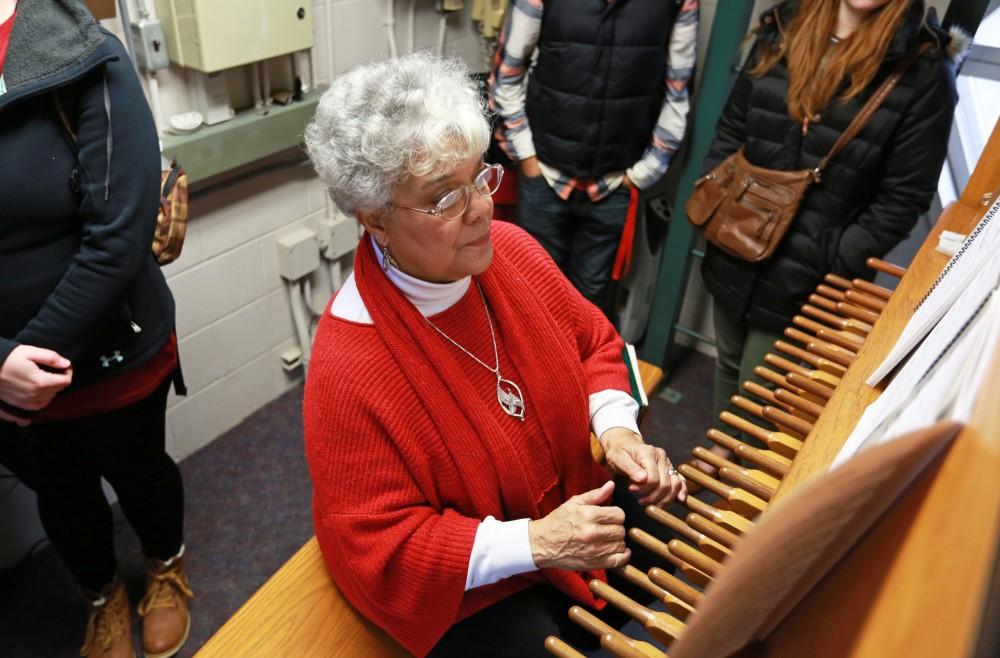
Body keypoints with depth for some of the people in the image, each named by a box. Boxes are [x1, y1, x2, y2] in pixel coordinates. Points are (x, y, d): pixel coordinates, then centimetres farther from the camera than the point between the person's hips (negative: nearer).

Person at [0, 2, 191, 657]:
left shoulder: (85, 61, -16)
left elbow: (120, 237, -21)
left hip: (115, 355, -3)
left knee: (138, 471, 19)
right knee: (58, 489, 23)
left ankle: (168, 567, 53)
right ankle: (104, 594, 53)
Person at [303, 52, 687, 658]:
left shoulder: (510, 249, -13)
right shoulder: (347, 371, -31)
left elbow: (592, 340, 3)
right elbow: (378, 545, -23)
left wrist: (618, 430, -14)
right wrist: (535, 543, -29)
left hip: (574, 498, 6)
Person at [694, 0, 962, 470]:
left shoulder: (925, 70, -12)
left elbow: (902, 200, -11)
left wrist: (831, 268, -15)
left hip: (804, 281, -4)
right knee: (728, 365, 24)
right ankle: (720, 448, 50)